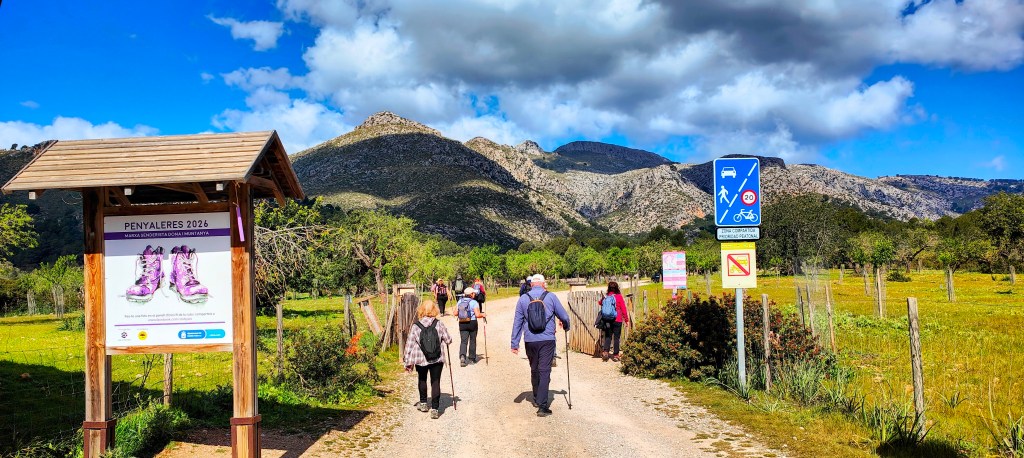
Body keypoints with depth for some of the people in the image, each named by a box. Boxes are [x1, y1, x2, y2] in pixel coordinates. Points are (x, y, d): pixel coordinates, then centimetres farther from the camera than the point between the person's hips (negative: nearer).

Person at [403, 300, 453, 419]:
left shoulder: (416, 326, -6)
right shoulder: (439, 324, -6)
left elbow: (409, 345, -3)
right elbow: (448, 340, 0)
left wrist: (408, 362, 5)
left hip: (420, 360, 1)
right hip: (437, 359, -1)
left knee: (422, 380, 24)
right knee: (435, 382, 4)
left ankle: (423, 403, 36)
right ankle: (434, 409, -3)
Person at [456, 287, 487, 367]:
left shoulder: (460, 302, 4)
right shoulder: (474, 302, -11)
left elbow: (455, 313, 5)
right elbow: (477, 315, -17)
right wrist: (483, 315, 3)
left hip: (462, 324, 3)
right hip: (472, 323, -3)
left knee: (463, 341, 2)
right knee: (472, 341, 13)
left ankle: (462, 356, -21)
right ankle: (472, 358, 23)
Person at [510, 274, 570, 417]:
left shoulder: (523, 299, 5)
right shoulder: (551, 297, 2)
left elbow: (517, 322, 5)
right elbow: (564, 317, 8)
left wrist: (514, 343, 9)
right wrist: (566, 327, 30)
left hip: (530, 341, 2)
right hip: (547, 340, -2)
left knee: (534, 370, 19)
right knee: (544, 371, -3)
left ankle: (536, 399, 32)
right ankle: (542, 406, -9)